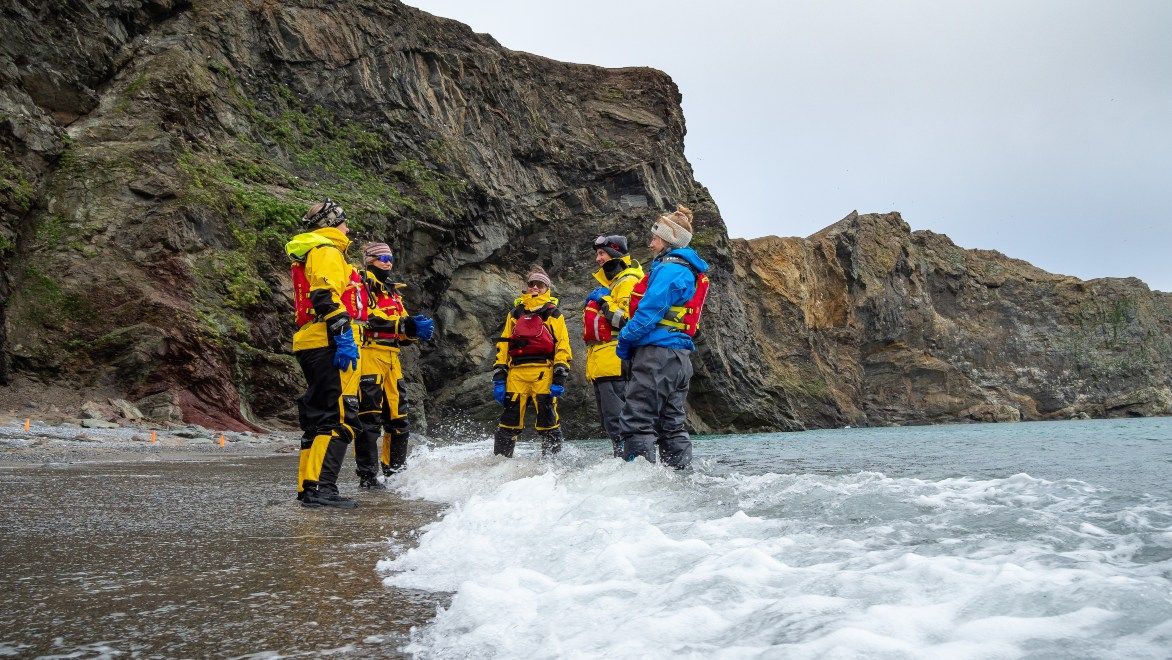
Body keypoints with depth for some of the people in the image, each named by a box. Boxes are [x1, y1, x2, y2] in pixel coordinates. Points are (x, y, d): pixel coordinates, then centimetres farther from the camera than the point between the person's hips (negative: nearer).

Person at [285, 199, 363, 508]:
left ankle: (307, 488, 18)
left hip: (311, 345, 11)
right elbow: (326, 295, -18)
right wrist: (342, 334, -26)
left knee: (318, 416, 14)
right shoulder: (327, 251, -3)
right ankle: (320, 487, -22)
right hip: (330, 344, -11)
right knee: (340, 417, -16)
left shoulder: (310, 255, 29)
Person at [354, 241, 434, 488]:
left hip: (391, 357, 8)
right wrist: (406, 325, -23)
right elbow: (368, 318, -18)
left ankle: (395, 470, 20)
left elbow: (403, 333, 23)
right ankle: (367, 475, -7)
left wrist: (416, 328, 0)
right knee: (369, 416, -11)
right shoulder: (362, 286, -1)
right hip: (369, 353, -8)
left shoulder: (393, 291, 26)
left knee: (398, 416, 9)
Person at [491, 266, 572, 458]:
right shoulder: (515, 313, 21)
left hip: (543, 373, -3)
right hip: (517, 373, 3)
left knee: (547, 419, -7)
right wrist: (499, 378, 7)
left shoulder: (553, 314, 11)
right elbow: (503, 346, 17)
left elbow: (563, 346, 3)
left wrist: (559, 378, -8)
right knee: (509, 419, 1)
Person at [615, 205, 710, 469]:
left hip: (657, 352, -10)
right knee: (672, 423, 14)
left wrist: (625, 339, -7)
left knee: (637, 421, -10)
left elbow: (650, 310, -18)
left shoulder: (669, 269, -10)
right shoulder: (692, 272, 21)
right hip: (681, 356, 10)